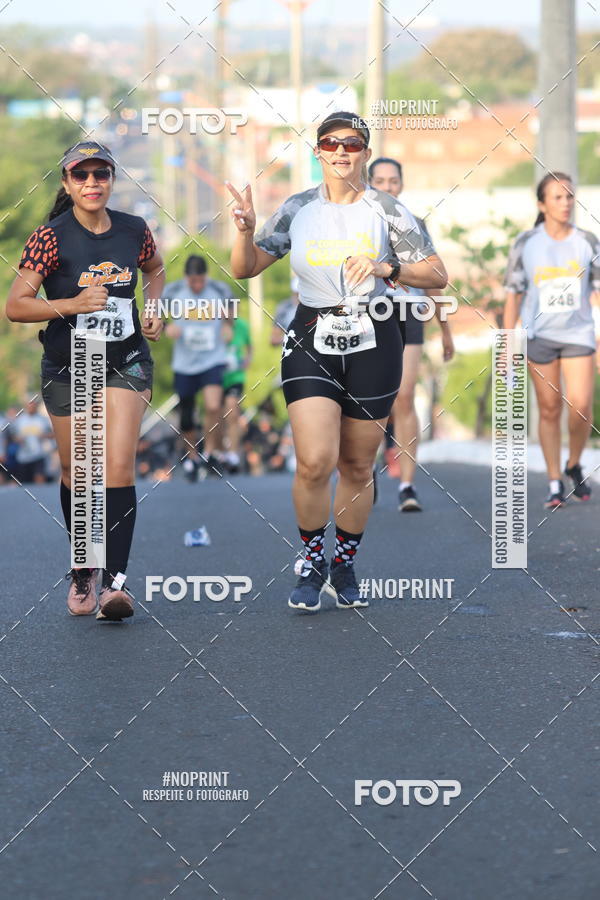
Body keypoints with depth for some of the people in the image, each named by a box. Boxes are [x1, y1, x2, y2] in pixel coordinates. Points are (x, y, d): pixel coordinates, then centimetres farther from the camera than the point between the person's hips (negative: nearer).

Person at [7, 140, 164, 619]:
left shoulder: (134, 231, -1)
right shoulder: (51, 236, -11)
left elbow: (155, 270, 23)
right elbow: (15, 306, -15)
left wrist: (154, 311, 5)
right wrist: (72, 303, -27)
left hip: (125, 363, 0)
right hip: (67, 367, 0)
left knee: (119, 467, -15)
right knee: (76, 471, 10)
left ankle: (115, 581, -20)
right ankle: (83, 571, 30)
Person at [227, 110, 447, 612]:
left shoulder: (385, 210, 0)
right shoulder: (298, 209, 5)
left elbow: (437, 276, 0)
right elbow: (245, 269, 9)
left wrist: (386, 268, -15)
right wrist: (245, 229, -10)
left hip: (372, 344, 0)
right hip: (312, 341, 0)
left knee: (357, 466, 7)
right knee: (315, 461, -15)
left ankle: (345, 569, 24)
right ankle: (313, 565, 5)